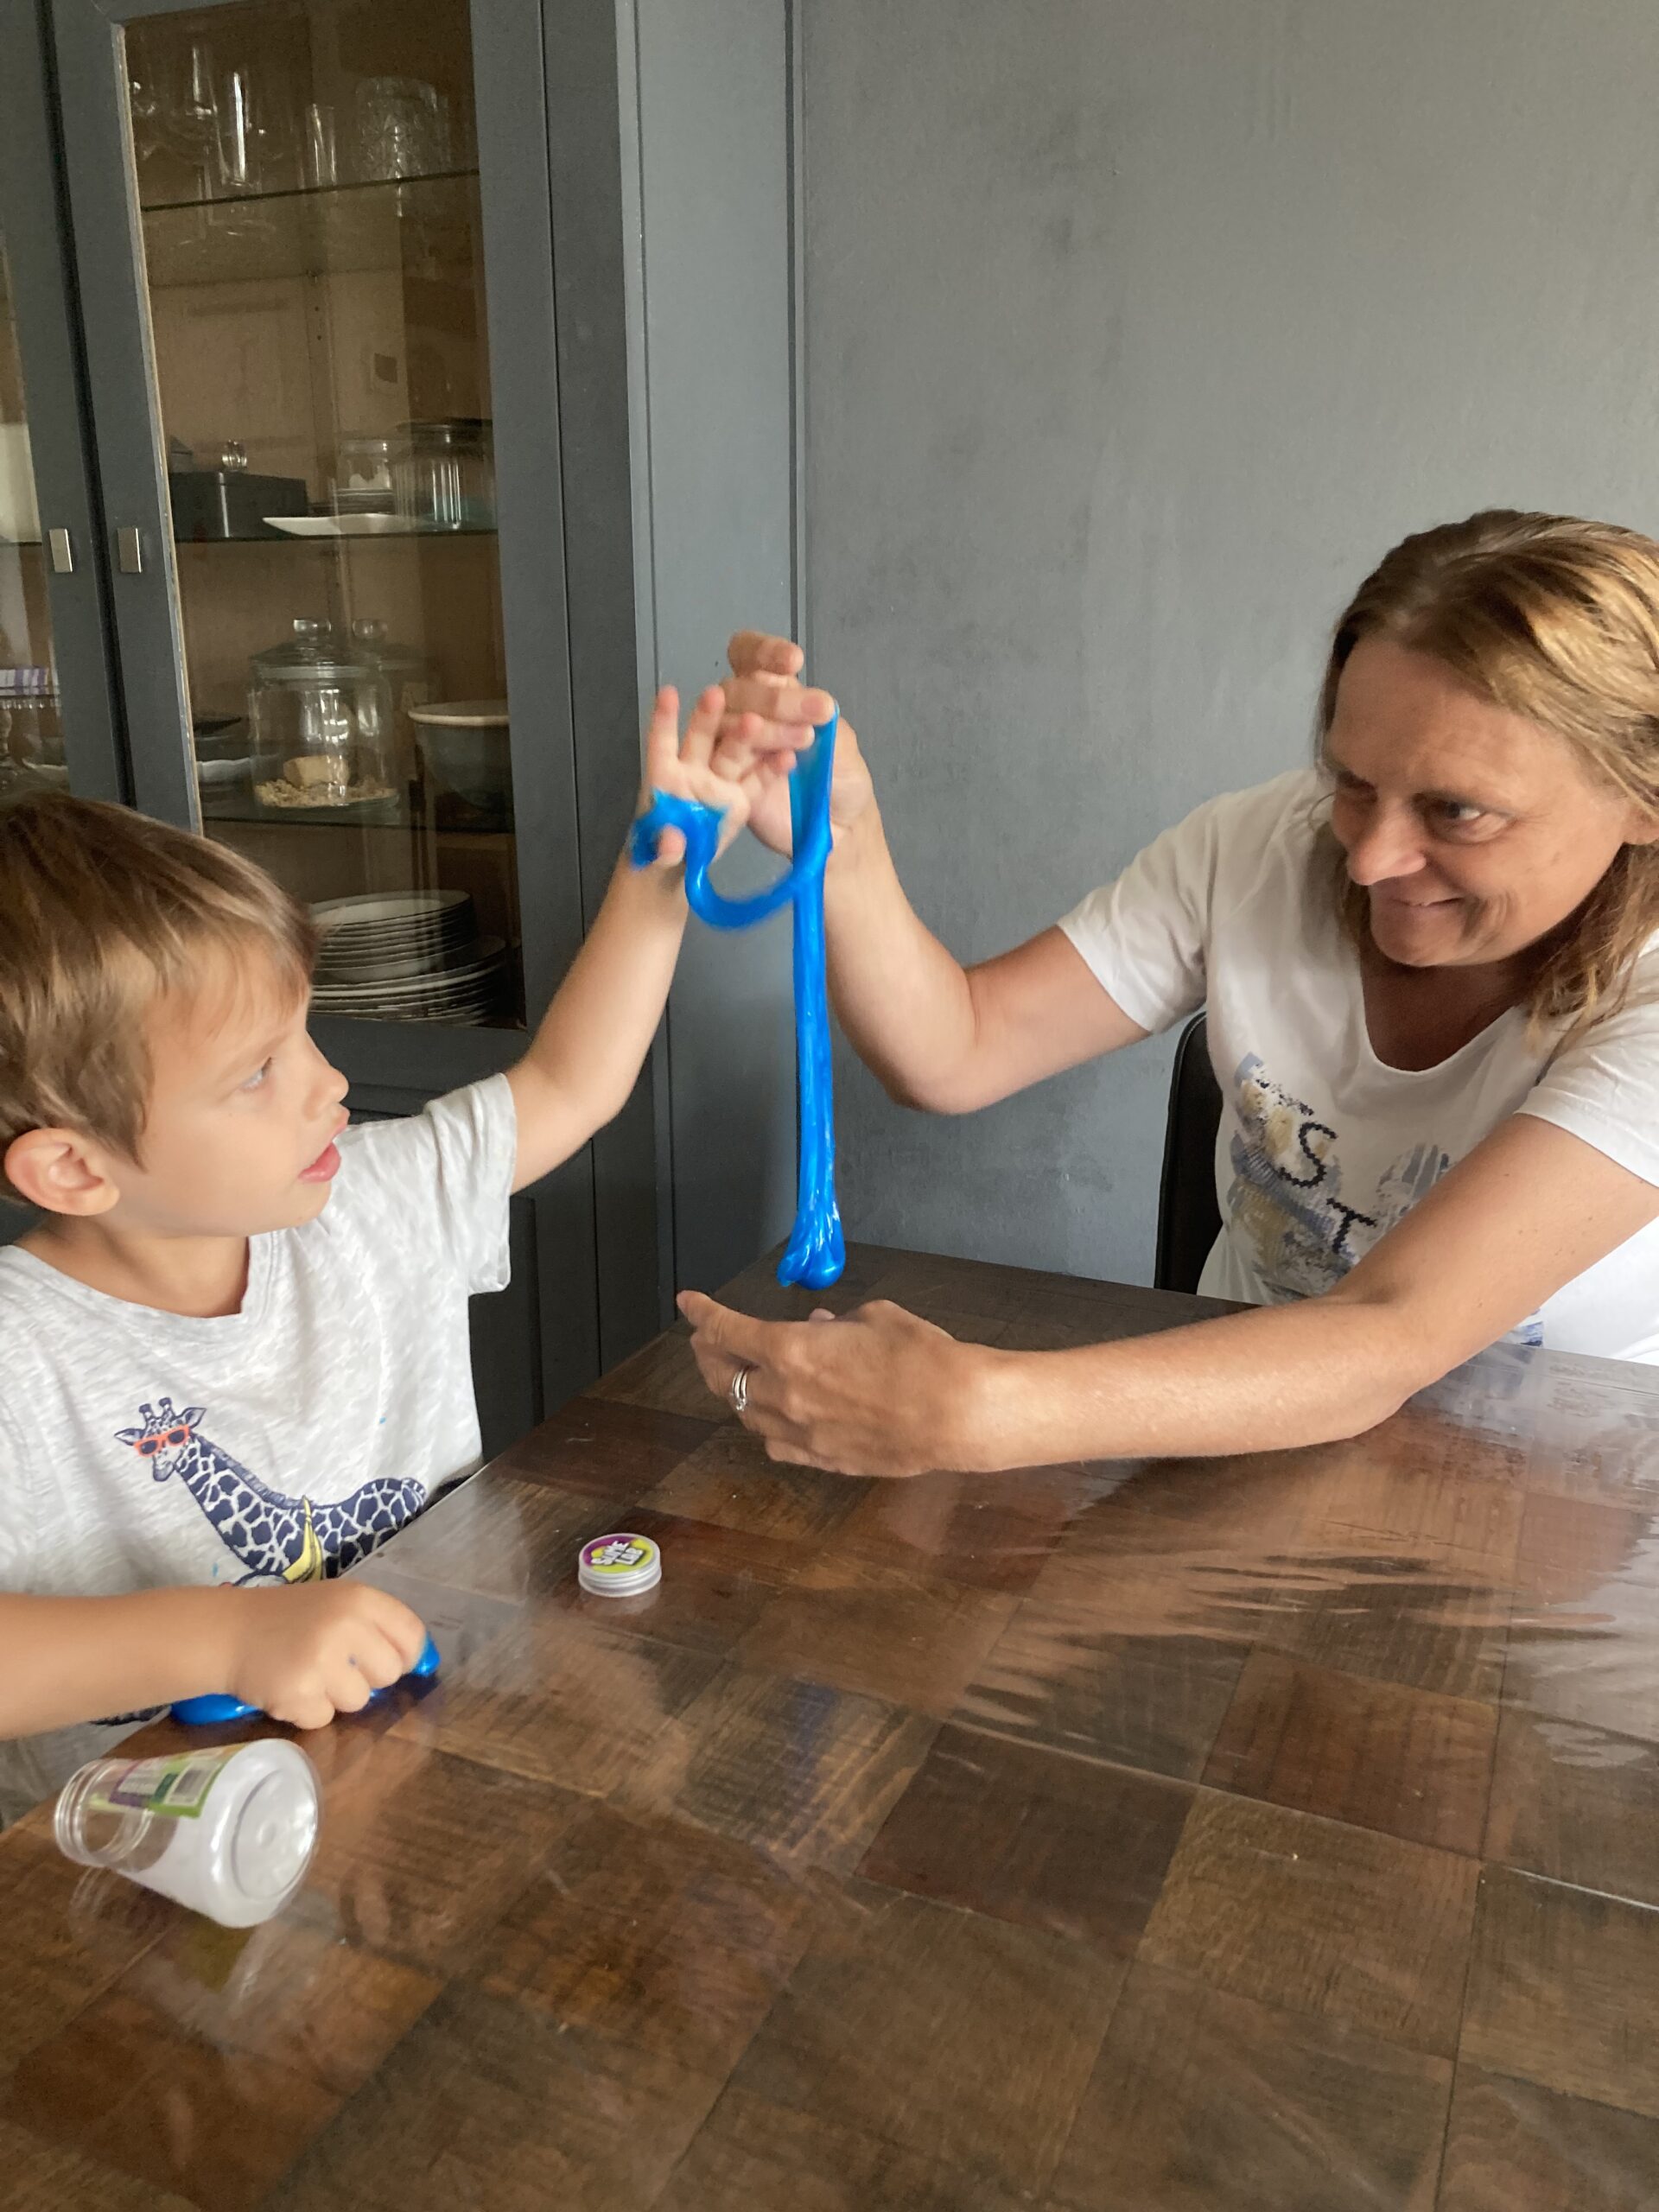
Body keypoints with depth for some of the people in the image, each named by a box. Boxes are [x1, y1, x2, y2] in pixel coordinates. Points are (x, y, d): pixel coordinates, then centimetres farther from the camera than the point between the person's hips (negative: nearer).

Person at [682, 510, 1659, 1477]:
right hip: (1248, 1430, 2)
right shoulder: (1265, 850, -10)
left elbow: (1391, 1340, -33)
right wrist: (842, 843, -29)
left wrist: (973, 1412, -44)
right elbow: (955, 1054, -11)